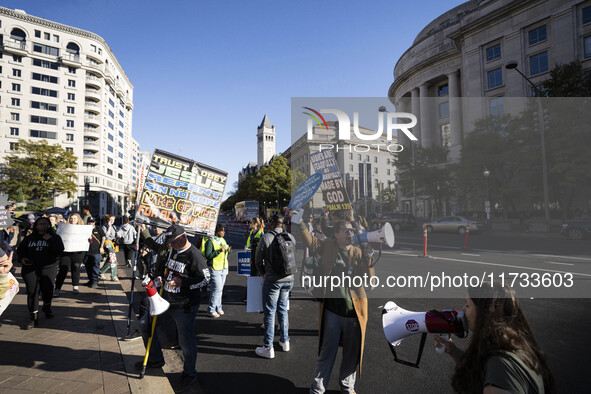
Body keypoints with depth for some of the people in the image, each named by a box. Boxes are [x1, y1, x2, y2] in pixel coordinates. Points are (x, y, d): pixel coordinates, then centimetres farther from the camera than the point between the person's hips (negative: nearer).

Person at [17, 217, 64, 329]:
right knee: (32, 292, -3)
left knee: (47, 290, -1)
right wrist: (22, 258, -2)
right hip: (30, 268, 2)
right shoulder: (29, 238, 13)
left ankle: (47, 307, 31)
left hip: (48, 268, -1)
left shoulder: (55, 237, 6)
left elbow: (59, 250, -8)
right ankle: (33, 318, 3)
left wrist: (50, 240, -14)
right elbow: (20, 250, 18)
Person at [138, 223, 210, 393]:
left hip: (184, 306, -8)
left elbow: (205, 279, -18)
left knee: (186, 341, 1)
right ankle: (156, 359, 36)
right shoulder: (169, 250, 4)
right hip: (165, 299, 8)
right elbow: (160, 266, 20)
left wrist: (182, 282, -24)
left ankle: (189, 374, 25)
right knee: (145, 324, 16)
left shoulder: (194, 255, -18)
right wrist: (158, 276, -2)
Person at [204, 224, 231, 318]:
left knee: (220, 289, 13)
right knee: (217, 289, -9)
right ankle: (211, 310, 5)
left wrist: (228, 251, -1)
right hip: (214, 269, -7)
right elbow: (207, 255, -19)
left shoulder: (223, 240, 12)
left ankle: (218, 307, 26)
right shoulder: (210, 241, -12)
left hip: (223, 269, 7)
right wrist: (219, 251, -26)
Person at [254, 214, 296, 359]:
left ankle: (268, 348, 11)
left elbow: (258, 260, -2)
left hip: (272, 280, -4)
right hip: (289, 279, 5)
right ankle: (285, 341, 29)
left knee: (269, 312, 4)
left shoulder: (266, 238, -11)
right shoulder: (291, 237, 0)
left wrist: (264, 273, 15)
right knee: (283, 309, 19)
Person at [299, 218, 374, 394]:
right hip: (331, 311, -1)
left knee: (352, 353, 17)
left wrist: (367, 258, -20)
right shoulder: (328, 246, 0)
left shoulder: (358, 253, -1)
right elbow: (311, 242, -7)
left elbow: (369, 280, -7)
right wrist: (301, 223, -17)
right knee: (326, 352, 11)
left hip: (354, 311, 1)